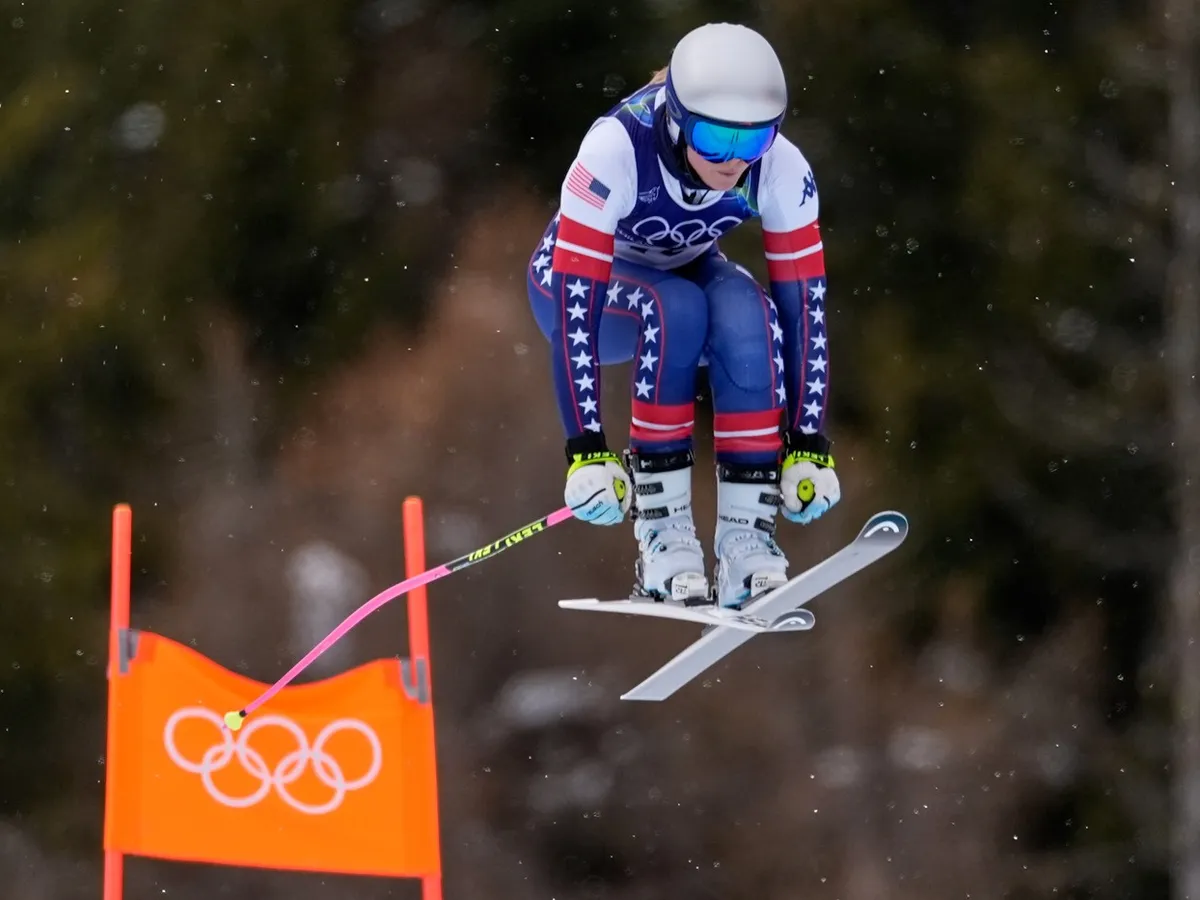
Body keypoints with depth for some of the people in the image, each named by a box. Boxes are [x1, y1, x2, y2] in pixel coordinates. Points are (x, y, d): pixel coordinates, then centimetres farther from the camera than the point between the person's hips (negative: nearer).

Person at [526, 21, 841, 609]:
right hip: (584, 282, -3)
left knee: (748, 315, -32)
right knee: (676, 309, -36)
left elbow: (804, 302, -20)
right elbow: (575, 305, -37)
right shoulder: (616, 150, -36)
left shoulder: (780, 169, -26)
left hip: (687, 270, 3)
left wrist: (810, 445, -25)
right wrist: (588, 450, -42)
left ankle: (746, 534, -28)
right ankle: (661, 528, -29)